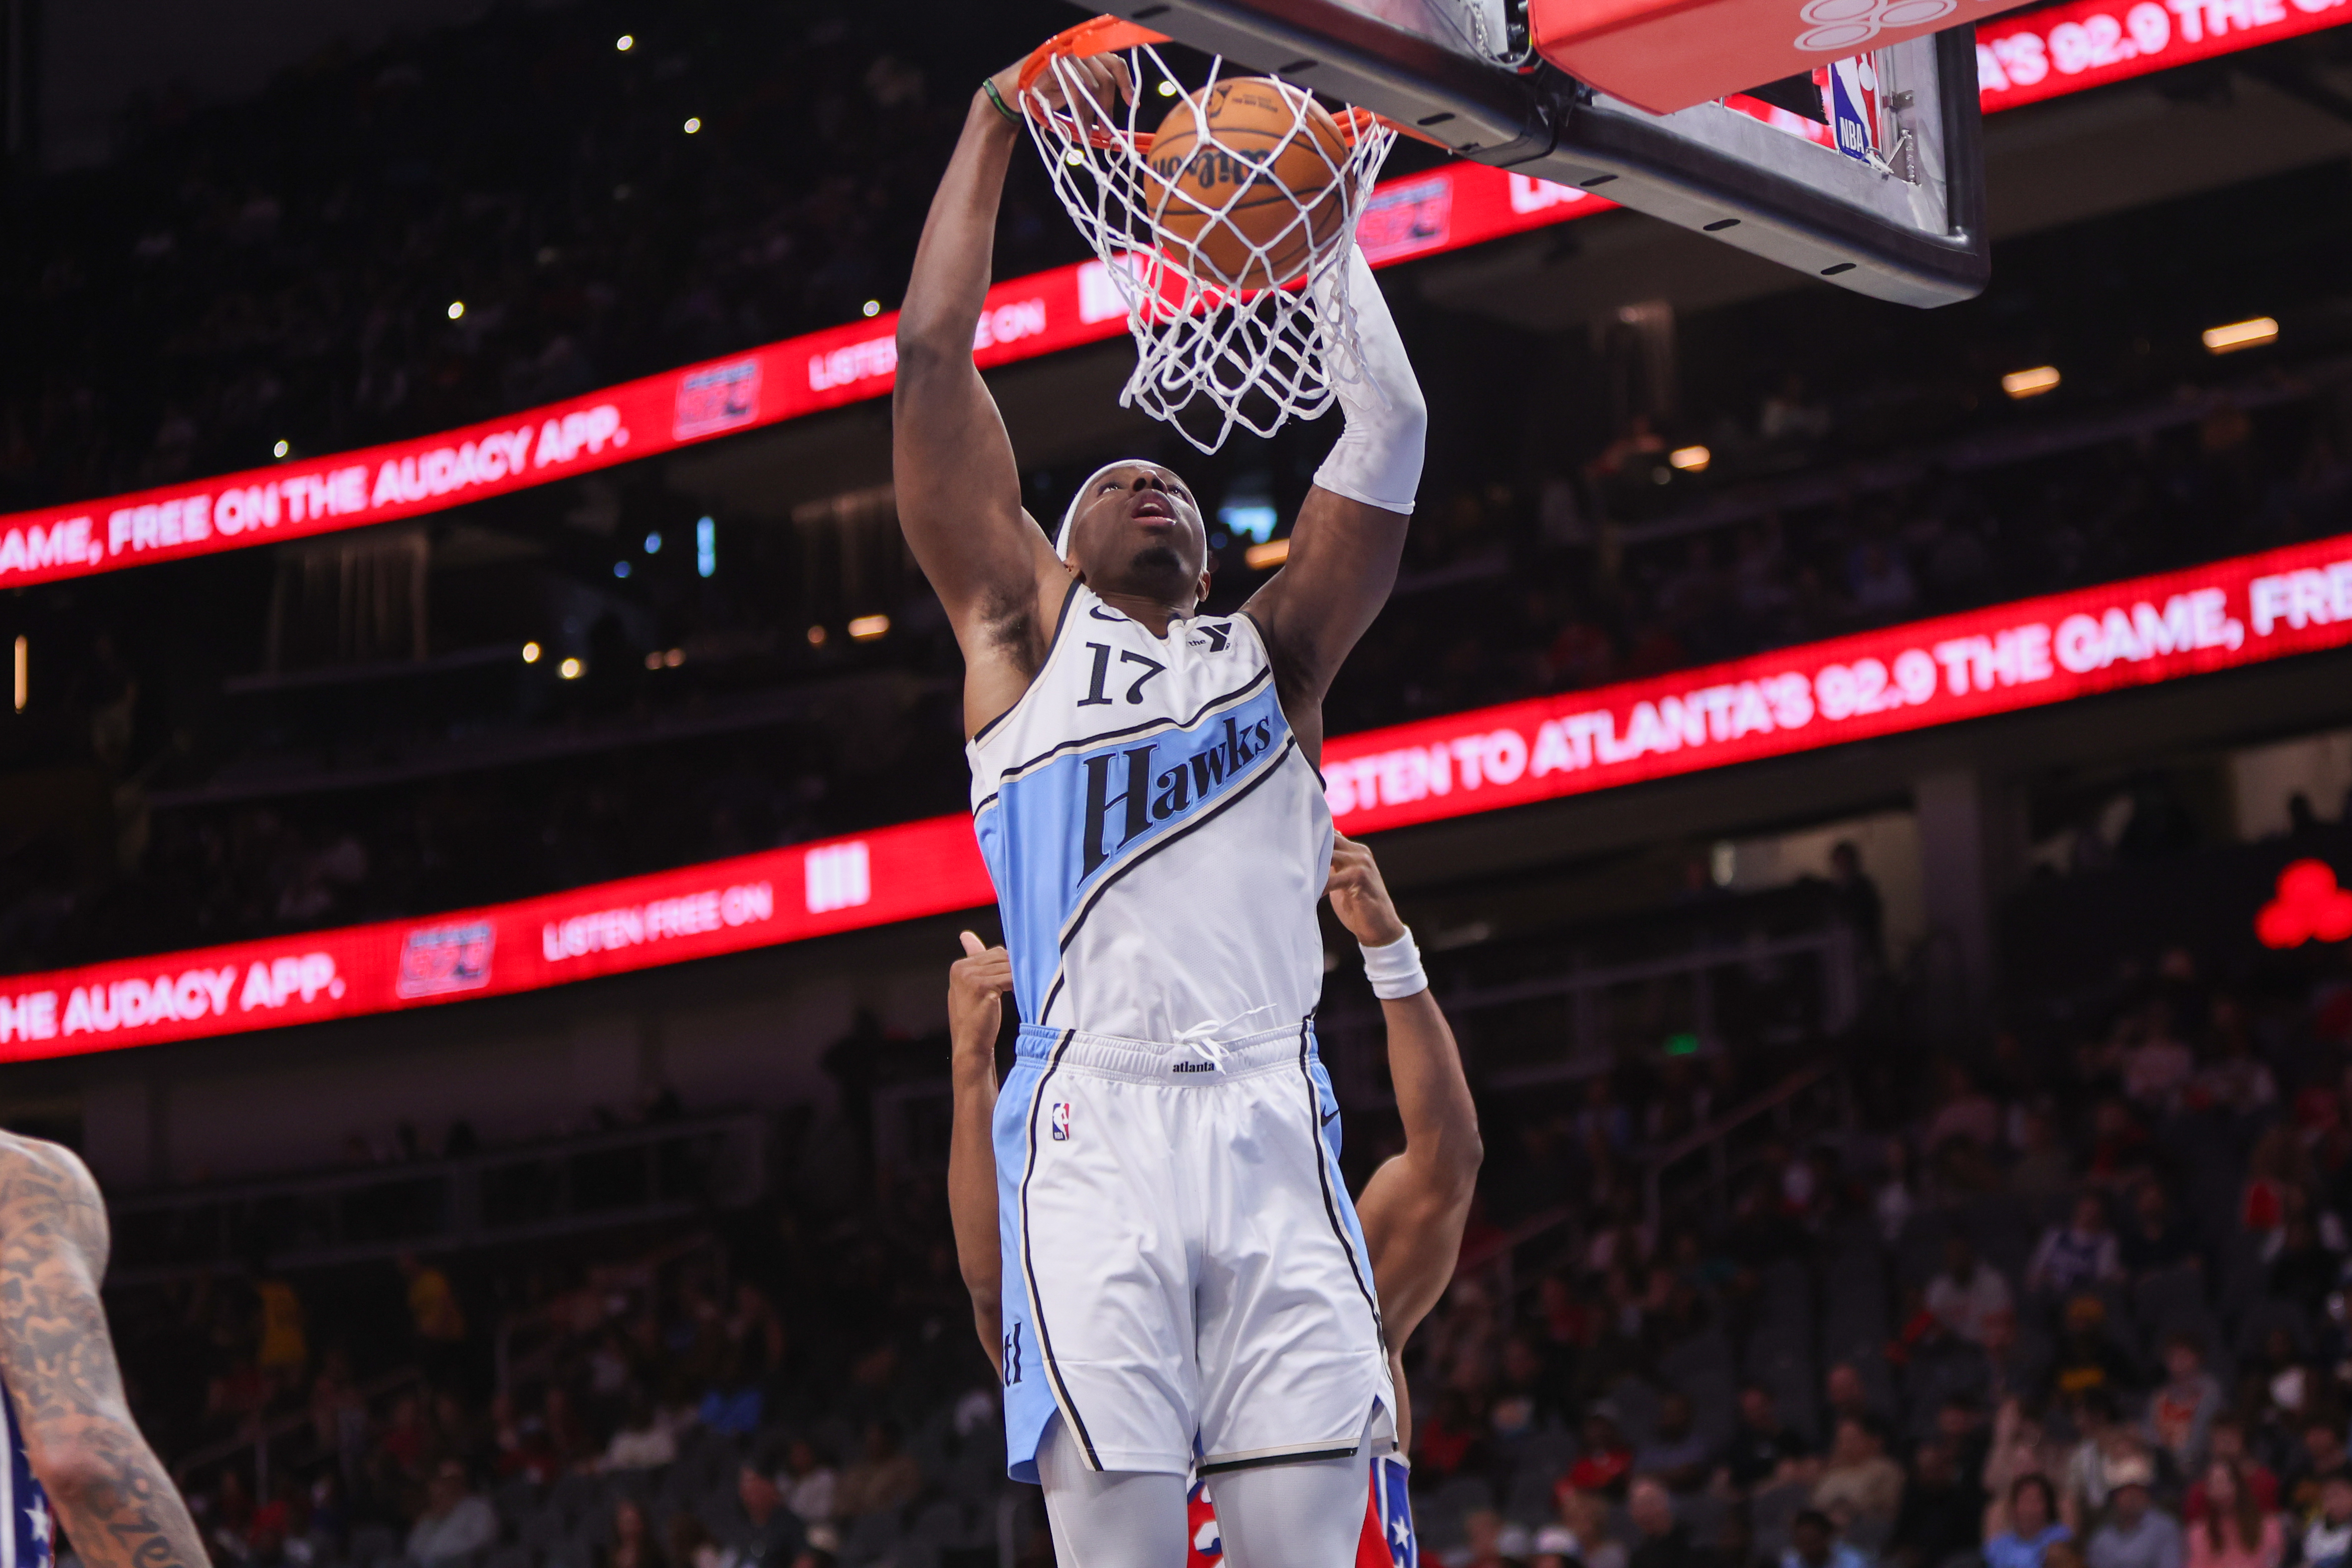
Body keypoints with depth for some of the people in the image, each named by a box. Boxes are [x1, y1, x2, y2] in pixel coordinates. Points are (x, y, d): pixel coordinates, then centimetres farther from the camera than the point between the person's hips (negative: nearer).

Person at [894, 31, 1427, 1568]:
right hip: (1094, 1127, -2)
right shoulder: (1027, 628, 20)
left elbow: (1391, 430, 19)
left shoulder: (1273, 659, 26)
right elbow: (933, 356, 14)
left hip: (1272, 1124, 2)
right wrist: (996, 117, 16)